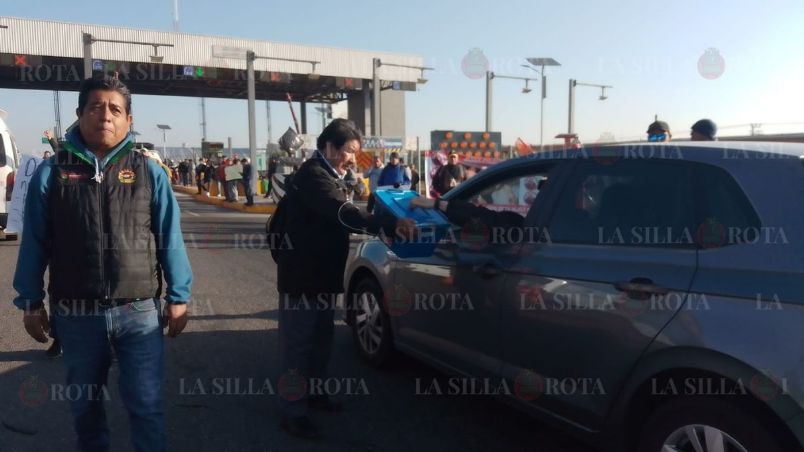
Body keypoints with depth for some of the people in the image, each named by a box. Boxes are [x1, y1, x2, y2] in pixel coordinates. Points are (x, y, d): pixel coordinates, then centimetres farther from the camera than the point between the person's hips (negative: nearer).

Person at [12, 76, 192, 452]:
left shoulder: (148, 172, -1)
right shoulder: (51, 173, -1)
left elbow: (169, 239, -1)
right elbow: (34, 244, 3)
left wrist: (177, 297, -2)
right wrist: (30, 302, 4)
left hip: (138, 311, -1)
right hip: (75, 314, 2)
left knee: (145, 404, 7)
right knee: (84, 403, 20)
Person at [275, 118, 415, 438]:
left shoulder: (328, 175, 15)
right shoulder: (312, 175, -20)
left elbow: (339, 217, 14)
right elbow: (343, 214, -35)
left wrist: (388, 224, 4)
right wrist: (390, 225, -44)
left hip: (321, 274, 10)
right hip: (302, 275, -10)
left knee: (320, 339, 20)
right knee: (297, 343, -1)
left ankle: (313, 392, 36)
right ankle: (293, 412, 10)